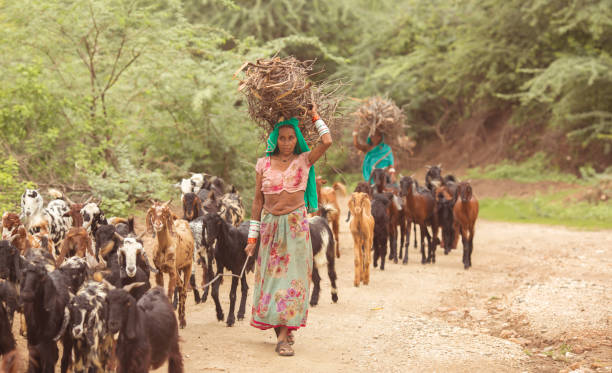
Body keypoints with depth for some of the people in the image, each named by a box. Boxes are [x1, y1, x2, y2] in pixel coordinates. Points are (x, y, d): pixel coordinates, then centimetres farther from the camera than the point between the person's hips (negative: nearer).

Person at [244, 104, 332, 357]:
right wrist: (252, 237, 5)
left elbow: (327, 142, -16)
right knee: (271, 276, 3)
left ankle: (283, 336, -7)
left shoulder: (304, 160, 1)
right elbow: (258, 201, 7)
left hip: (296, 226, -2)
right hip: (270, 226, 2)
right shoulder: (263, 163, 5)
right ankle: (282, 332, 15)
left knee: (292, 276, -6)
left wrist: (314, 115, -2)